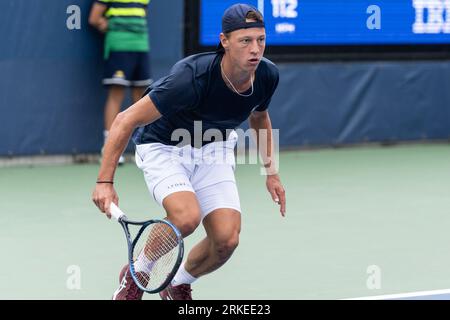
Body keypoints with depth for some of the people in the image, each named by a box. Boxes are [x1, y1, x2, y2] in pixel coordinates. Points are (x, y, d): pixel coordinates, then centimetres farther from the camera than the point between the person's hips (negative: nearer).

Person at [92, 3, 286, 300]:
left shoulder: (268, 75, -16)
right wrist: (105, 181, -32)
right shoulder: (193, 77, -35)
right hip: (163, 147, -5)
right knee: (187, 217, -33)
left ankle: (178, 285, 18)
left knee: (227, 239, -14)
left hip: (213, 150, 5)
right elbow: (126, 120, -28)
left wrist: (271, 171, 9)